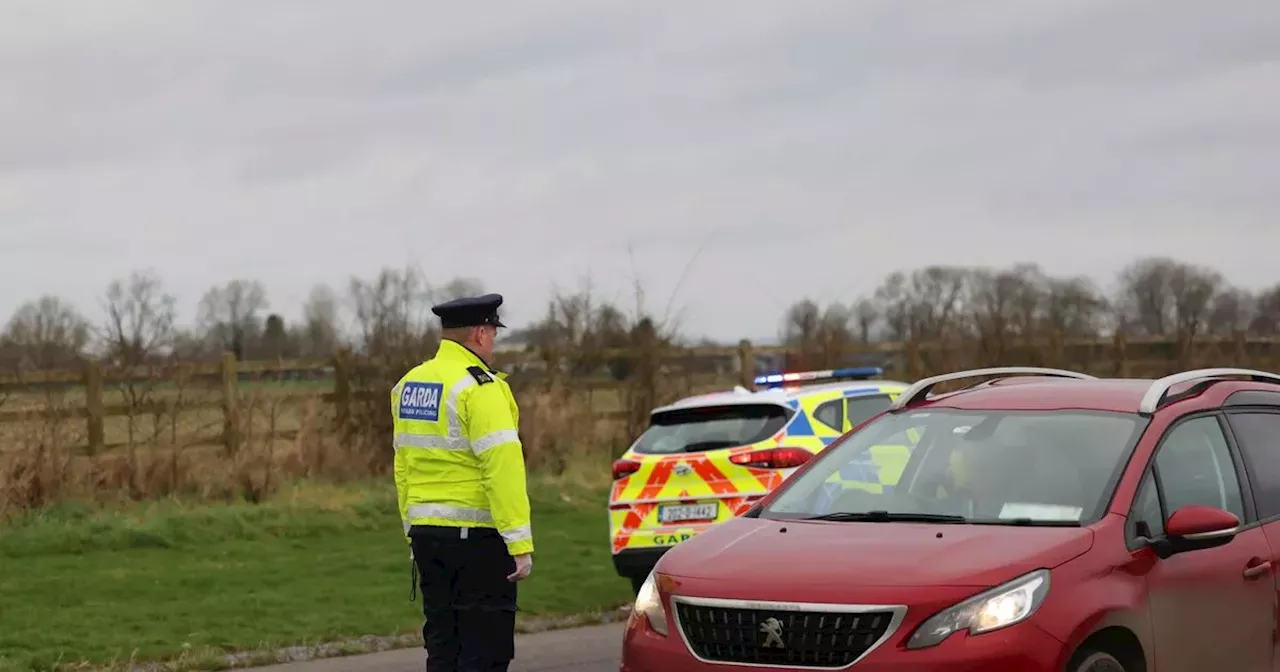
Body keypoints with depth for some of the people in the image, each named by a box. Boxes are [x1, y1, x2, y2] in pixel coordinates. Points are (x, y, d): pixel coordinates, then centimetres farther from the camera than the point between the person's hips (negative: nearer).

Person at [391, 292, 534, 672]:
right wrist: (520, 543, -20)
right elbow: (502, 467, -20)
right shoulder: (480, 387, -14)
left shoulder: (408, 386, 11)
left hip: (425, 533, 8)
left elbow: (404, 467, 15)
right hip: (476, 536, -8)